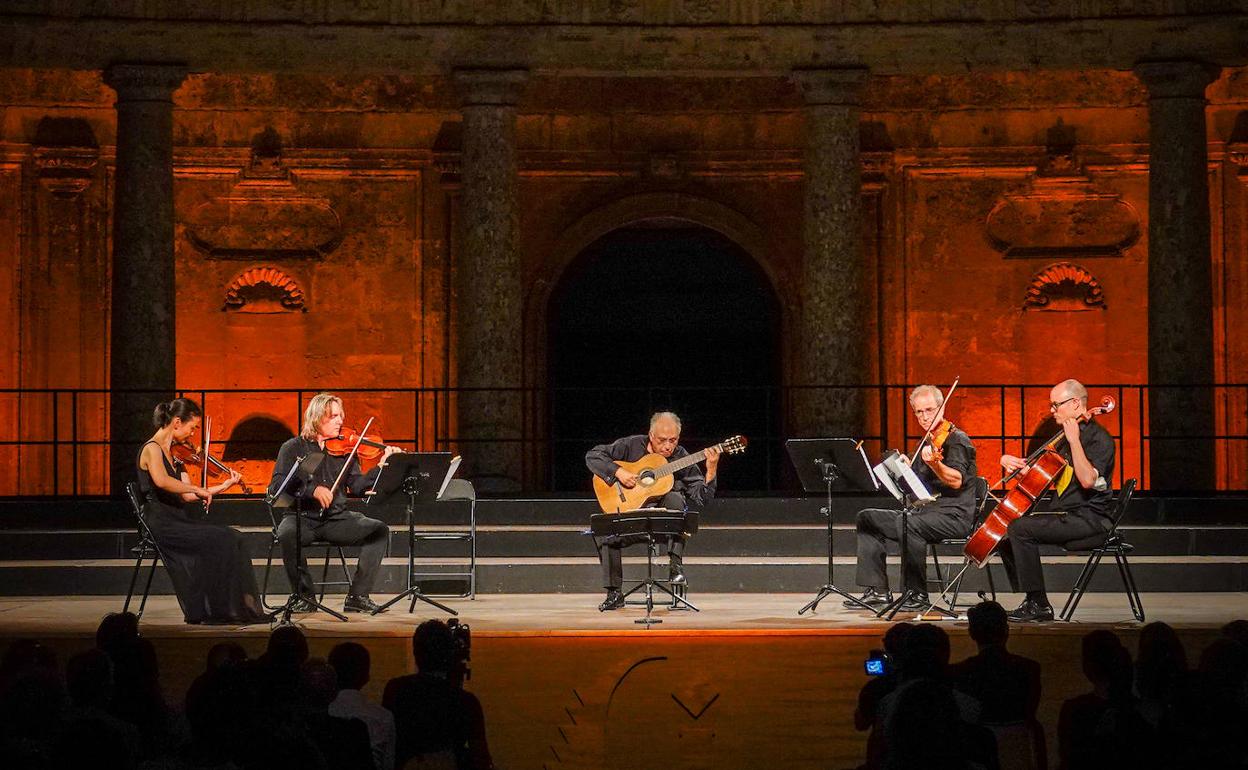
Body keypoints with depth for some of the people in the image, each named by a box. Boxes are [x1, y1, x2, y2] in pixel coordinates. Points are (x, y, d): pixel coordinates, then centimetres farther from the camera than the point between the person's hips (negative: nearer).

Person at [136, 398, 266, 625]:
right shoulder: (152, 449, -9)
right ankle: (222, 609, -14)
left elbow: (187, 497, 14)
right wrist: (198, 490, -28)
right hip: (161, 523, -8)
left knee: (233, 538, -9)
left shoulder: (173, 453, 18)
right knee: (221, 540, -21)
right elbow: (161, 481, -32)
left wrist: (223, 486, 9)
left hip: (178, 519, 8)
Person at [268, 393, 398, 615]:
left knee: (379, 530, -17)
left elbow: (357, 486, 1)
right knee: (287, 534, -36)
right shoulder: (294, 448, 1)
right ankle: (305, 595, -16)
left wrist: (381, 467, -13)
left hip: (336, 519, 3)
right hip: (302, 517, -3)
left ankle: (357, 596, -13)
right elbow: (276, 487, -10)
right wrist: (312, 490, -23)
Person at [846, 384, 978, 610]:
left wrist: (934, 463, -42)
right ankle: (877, 591, -4)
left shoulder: (957, 440, -7)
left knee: (908, 525, -37)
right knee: (866, 517, 3)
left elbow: (956, 481, -25)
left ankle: (918, 595, -25)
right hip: (923, 511, 9)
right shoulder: (928, 443, 20)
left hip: (953, 515, -9)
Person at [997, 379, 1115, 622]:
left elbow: (1088, 480, -27)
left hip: (1089, 517, -10)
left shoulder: (1099, 438, -11)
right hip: (1065, 514, 10)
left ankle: (1039, 605, -22)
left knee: (1019, 529, -25)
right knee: (1004, 532, 4)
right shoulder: (1066, 436, 18)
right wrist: (1011, 461, 7)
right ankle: (1032, 601, 2)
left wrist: (1074, 440, -24)